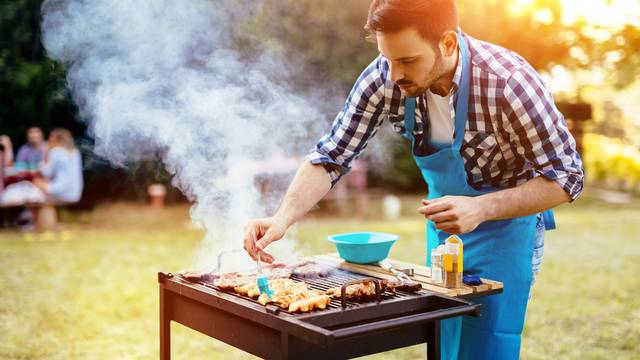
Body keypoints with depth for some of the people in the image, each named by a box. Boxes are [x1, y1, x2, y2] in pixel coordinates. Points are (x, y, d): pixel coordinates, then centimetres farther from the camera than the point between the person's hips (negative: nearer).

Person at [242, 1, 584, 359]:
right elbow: (331, 157, -15)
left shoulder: (508, 82, -31)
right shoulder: (384, 78, -20)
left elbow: (566, 177, -23)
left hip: (507, 222, -4)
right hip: (445, 222, 4)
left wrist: (480, 209, -35)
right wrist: (282, 219, -30)